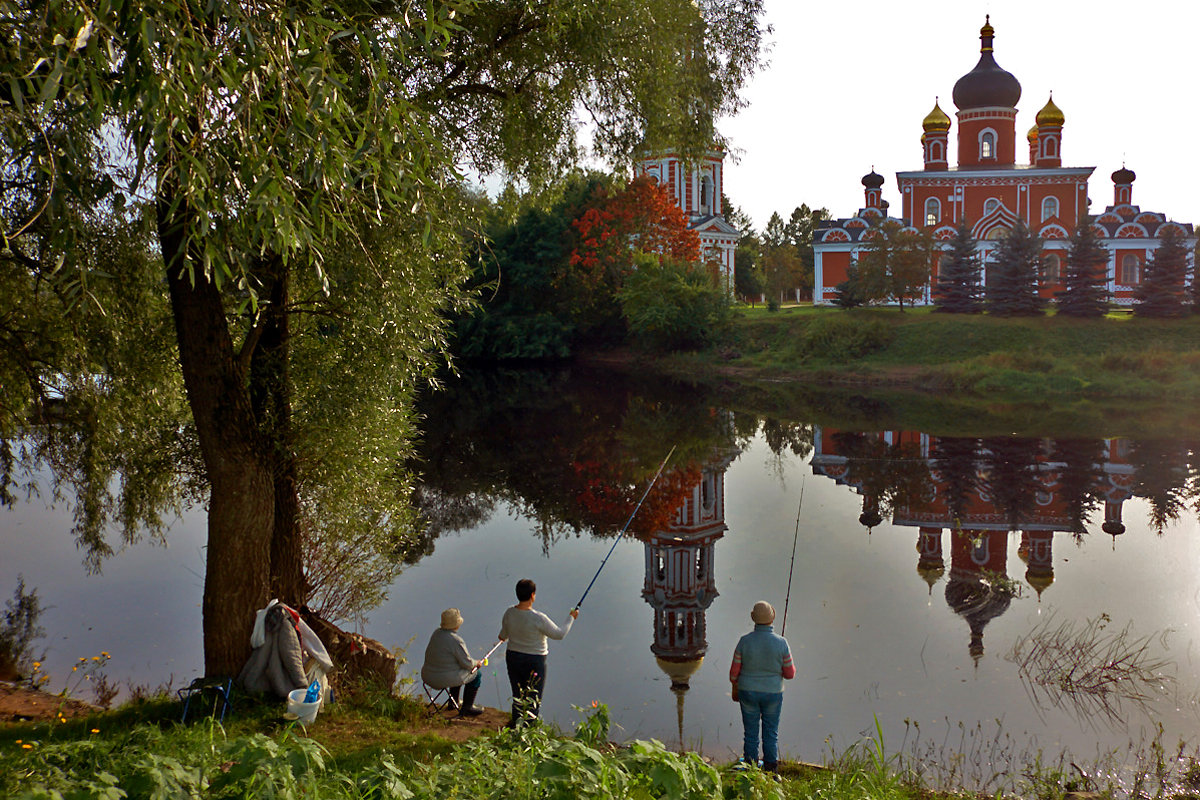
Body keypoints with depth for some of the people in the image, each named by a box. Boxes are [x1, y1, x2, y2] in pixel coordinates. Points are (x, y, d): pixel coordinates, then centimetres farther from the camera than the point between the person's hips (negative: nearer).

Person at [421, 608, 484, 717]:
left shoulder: (436, 633, 2)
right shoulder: (456, 640, -23)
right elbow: (467, 663, -18)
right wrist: (477, 663, 6)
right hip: (446, 678, -8)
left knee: (458, 671, 35)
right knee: (476, 674, 13)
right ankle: (466, 708, 18)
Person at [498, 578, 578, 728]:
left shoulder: (509, 613, -8)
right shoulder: (538, 618, -25)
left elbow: (504, 634, 10)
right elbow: (559, 634, -15)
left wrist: (502, 637, 36)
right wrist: (571, 618, 0)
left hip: (512, 657, 5)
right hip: (533, 661, -5)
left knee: (517, 694, 20)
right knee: (533, 698, 10)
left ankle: (516, 723, 31)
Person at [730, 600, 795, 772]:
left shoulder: (744, 641, -15)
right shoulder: (781, 643, -16)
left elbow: (734, 671, -7)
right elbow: (790, 674, -8)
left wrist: (735, 689, 11)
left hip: (748, 693, 1)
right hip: (772, 693, 0)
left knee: (750, 734, 12)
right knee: (771, 735, 14)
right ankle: (770, 770, 21)